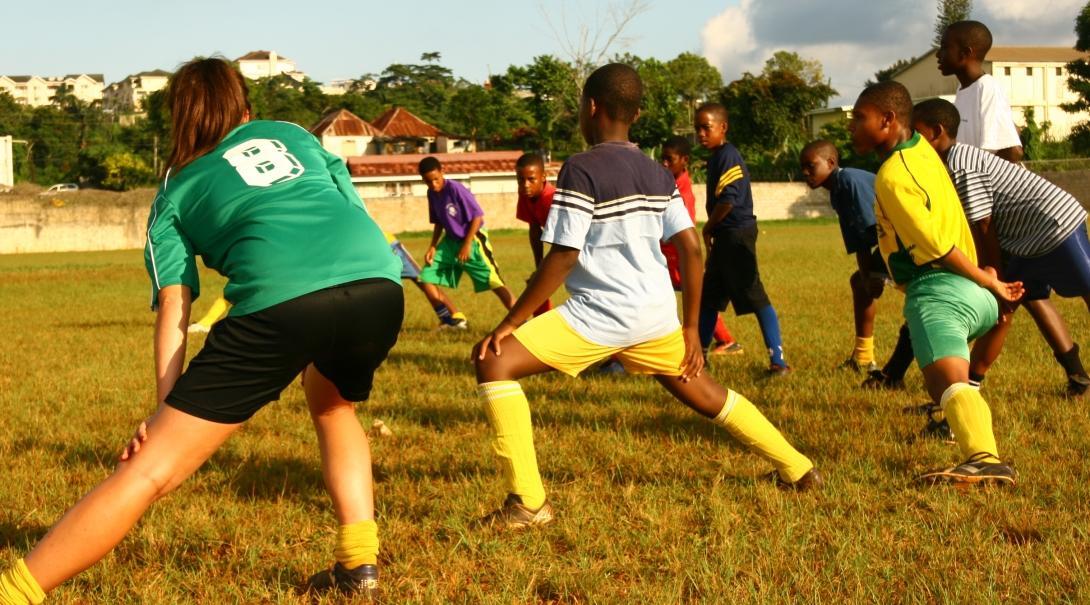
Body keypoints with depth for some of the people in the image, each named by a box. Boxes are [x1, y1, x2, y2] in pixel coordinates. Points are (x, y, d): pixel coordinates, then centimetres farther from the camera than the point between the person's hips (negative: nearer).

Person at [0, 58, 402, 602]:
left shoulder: (176, 192, 24)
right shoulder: (292, 134, 32)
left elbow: (174, 308, 12)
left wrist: (165, 410, 7)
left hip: (283, 301, -3)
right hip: (380, 286, 4)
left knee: (149, 471, 0)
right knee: (331, 404, 36)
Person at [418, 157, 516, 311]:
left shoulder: (455, 188, -22)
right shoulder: (432, 193, -1)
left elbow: (477, 216, -19)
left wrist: (467, 245, -20)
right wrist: (433, 247, 1)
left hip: (472, 240, -7)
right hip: (451, 241, 7)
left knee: (494, 283, -12)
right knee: (426, 278, 1)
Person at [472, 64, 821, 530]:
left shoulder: (581, 169, -12)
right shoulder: (657, 174, 8)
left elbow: (562, 258, -16)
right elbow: (690, 248, 6)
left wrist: (510, 323, -10)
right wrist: (691, 327, 14)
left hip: (600, 315, -7)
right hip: (656, 314, 8)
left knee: (494, 363, -5)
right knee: (703, 393, 28)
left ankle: (528, 503, -9)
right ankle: (798, 470, 38)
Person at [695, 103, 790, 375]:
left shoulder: (727, 156, -15)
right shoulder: (716, 157, 14)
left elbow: (728, 200, -24)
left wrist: (707, 228, -10)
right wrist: (711, 231, 12)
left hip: (737, 235, -10)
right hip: (724, 237, 10)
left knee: (756, 298, -8)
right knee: (708, 298, 17)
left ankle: (777, 360, -7)